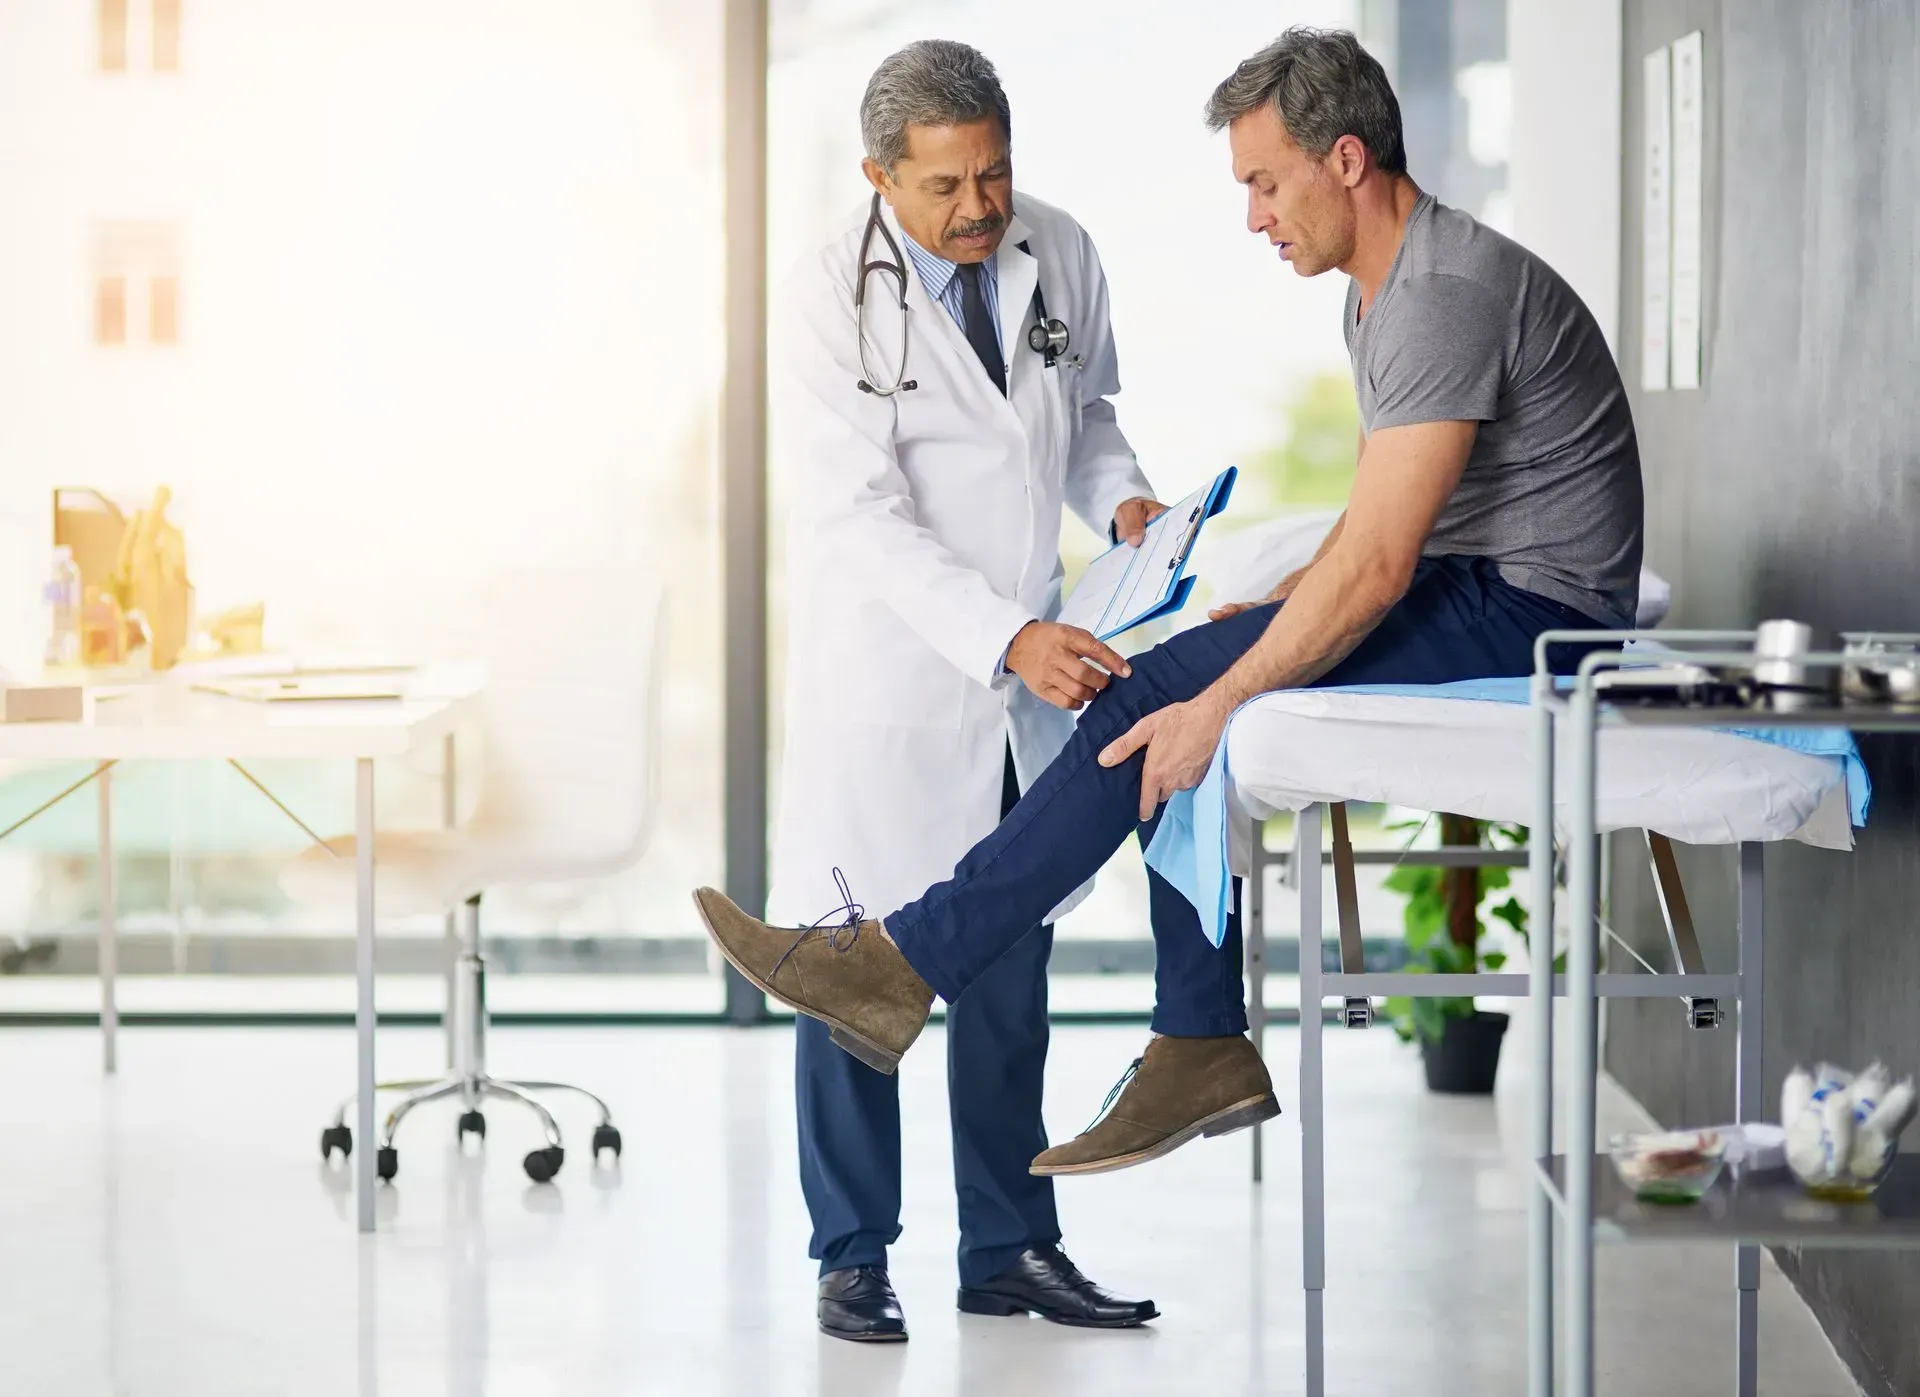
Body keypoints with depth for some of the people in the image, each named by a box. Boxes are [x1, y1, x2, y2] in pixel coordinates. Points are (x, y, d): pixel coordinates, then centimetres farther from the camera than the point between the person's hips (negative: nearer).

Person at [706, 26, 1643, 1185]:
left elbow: (1374, 567, -25)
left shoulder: (1448, 296, -20)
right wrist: (1273, 613, 8)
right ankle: (1203, 1049, 2)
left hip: (1526, 612, -10)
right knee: (1179, 699, 3)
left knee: (1163, 701, -15)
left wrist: (1217, 703, -21)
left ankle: (909, 964, -12)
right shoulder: (1386, 290, 15)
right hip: (1483, 602, 10)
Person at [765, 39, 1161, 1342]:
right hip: (891, 671, -5)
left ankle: (1011, 1247, 21)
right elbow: (866, 518, -21)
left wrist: (1123, 499, -4)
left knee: (1011, 968, 11)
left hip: (1030, 666, 5)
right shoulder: (829, 302, -15)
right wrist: (1009, 638, -31)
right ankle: (854, 1258, 11)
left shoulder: (1059, 254, 1)